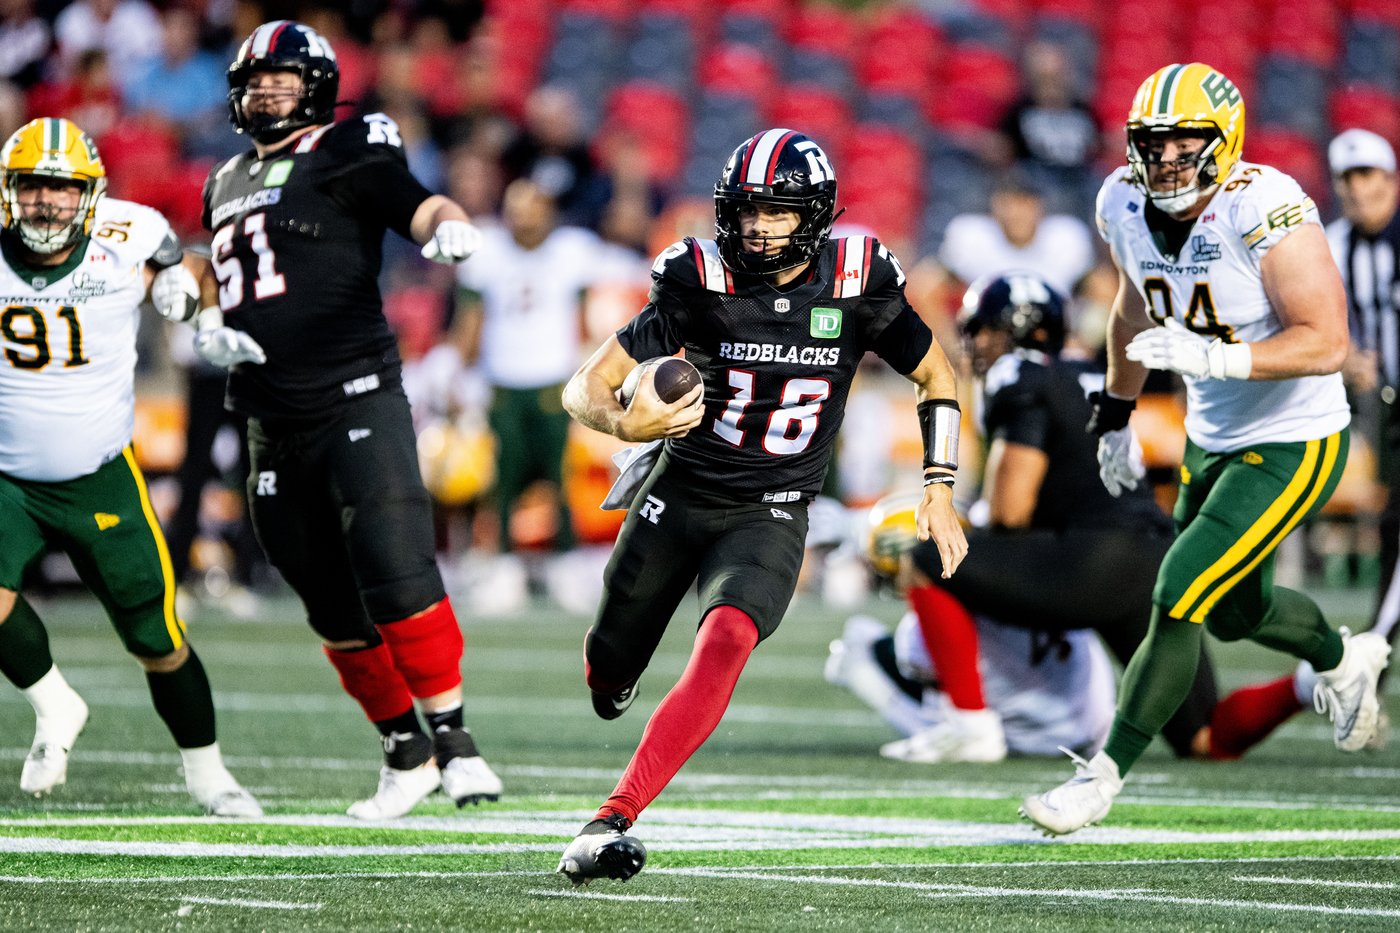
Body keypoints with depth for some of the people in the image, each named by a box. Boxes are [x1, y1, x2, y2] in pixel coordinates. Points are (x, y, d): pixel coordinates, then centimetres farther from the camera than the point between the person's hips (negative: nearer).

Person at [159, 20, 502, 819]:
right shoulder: (229, 183, 20)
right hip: (274, 418, 7)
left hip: (355, 398, -7)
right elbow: (219, 274, 30)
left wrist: (448, 227, -40)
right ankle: (406, 753, 20)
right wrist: (207, 324, 9)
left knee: (395, 573, -19)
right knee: (333, 606, 8)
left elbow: (416, 205, -18)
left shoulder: (344, 155, -2)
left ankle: (454, 741, -13)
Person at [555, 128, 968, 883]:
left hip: (769, 516, -1)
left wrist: (938, 490, 1)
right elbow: (584, 388, -15)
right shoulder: (701, 283, -14)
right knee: (609, 673, 17)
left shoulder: (856, 288, -11)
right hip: (677, 499, 1)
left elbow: (936, 379, 7)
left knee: (724, 643, -30)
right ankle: (615, 677, 59)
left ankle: (612, 820, -34)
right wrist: (623, 423, -38)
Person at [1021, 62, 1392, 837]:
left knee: (1178, 603, -12)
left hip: (1293, 446, -8)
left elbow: (1326, 343, -30)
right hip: (1211, 438, 8)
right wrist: (1114, 416, 21)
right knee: (1235, 613, 23)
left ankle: (1104, 776, 0)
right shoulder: (1126, 204, -7)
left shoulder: (1267, 212, -28)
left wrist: (1213, 357, -40)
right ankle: (1343, 660, 54)